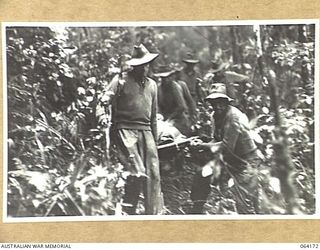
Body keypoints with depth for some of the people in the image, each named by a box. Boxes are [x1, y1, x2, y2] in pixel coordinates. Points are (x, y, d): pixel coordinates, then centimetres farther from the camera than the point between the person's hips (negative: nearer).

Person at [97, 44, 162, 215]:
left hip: (145, 131, 6)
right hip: (125, 129, -5)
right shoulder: (121, 80, 2)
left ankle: (154, 213, 11)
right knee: (138, 174, -16)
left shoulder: (152, 85, 19)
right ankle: (128, 211, 0)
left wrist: (154, 139, 23)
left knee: (153, 175, 2)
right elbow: (105, 100, -7)